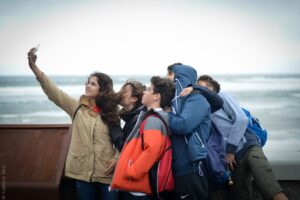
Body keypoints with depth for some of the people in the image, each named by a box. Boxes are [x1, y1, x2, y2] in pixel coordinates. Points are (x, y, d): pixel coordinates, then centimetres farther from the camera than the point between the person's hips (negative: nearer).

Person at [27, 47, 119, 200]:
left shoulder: (112, 111, 0)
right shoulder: (77, 107, 2)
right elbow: (53, 92, -8)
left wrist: (116, 158, -13)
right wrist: (34, 67, -18)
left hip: (106, 171, -1)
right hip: (83, 170, 2)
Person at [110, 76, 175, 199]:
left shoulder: (153, 120, -17)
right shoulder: (153, 118, 14)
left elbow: (152, 150, -32)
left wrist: (132, 172, -22)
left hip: (141, 187, -9)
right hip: (141, 186, 9)